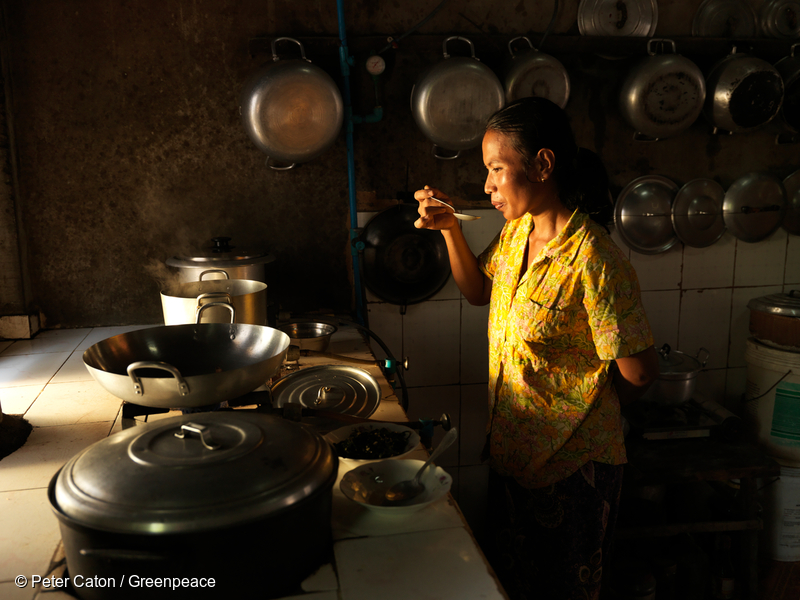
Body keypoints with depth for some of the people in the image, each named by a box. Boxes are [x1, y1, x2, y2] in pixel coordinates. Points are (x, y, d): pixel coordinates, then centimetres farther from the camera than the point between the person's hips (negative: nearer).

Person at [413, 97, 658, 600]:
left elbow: (640, 371, -22)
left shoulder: (594, 261, -27)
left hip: (574, 463, -7)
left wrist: (595, 407, -3)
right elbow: (479, 291, 14)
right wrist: (451, 229, -1)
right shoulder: (516, 230, -2)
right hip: (513, 447, 7)